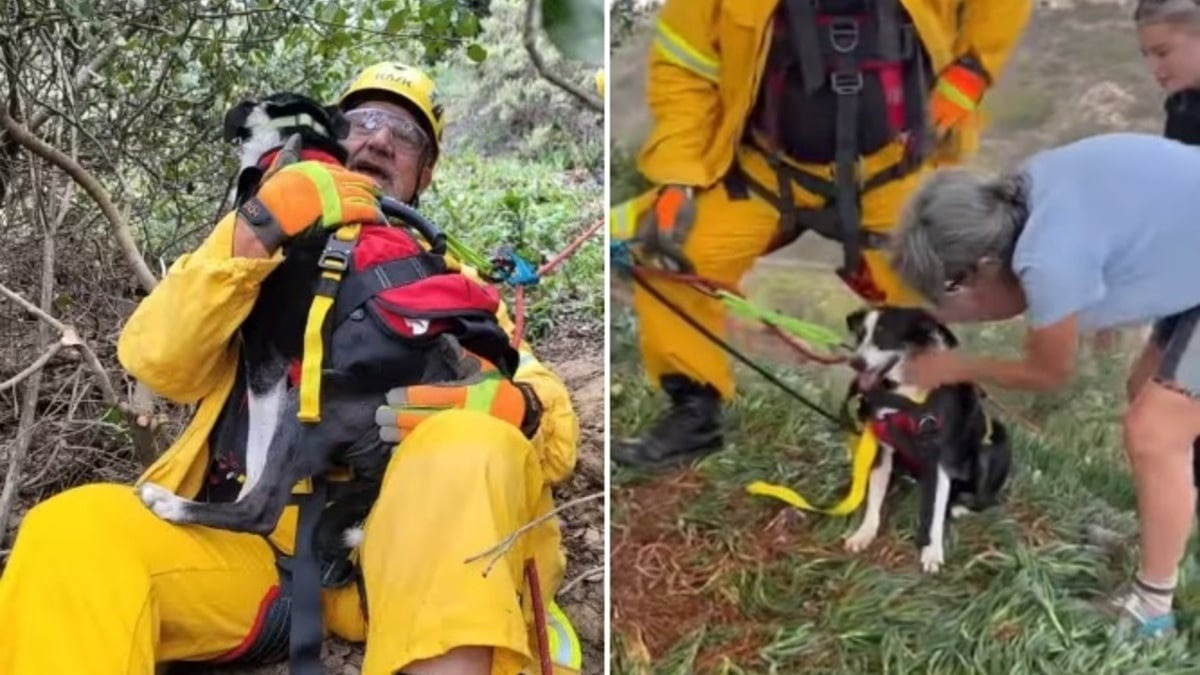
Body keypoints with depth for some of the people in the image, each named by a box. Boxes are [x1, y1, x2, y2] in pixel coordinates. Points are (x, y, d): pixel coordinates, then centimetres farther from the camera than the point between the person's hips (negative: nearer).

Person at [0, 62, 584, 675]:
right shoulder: (269, 259, 25)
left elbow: (555, 430, 10)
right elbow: (157, 363, 5)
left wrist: (510, 407, -16)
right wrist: (250, 235, -10)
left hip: (389, 543, 0)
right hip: (247, 544, 1)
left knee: (472, 443, -31)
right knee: (76, 532, -27)